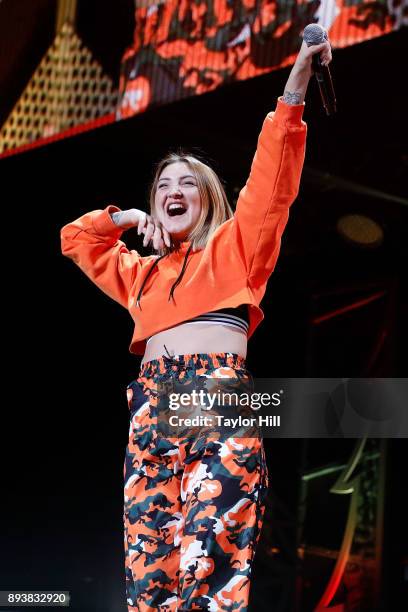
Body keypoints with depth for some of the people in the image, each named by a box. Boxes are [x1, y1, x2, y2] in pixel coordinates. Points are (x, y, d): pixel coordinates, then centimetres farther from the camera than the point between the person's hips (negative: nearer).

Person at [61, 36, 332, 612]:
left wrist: (292, 96, -2)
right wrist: (129, 217, 26)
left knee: (212, 565, -20)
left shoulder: (233, 248, 18)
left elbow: (271, 184, 6)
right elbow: (76, 238, 42)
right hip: (151, 410, 5)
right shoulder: (140, 272, 30)